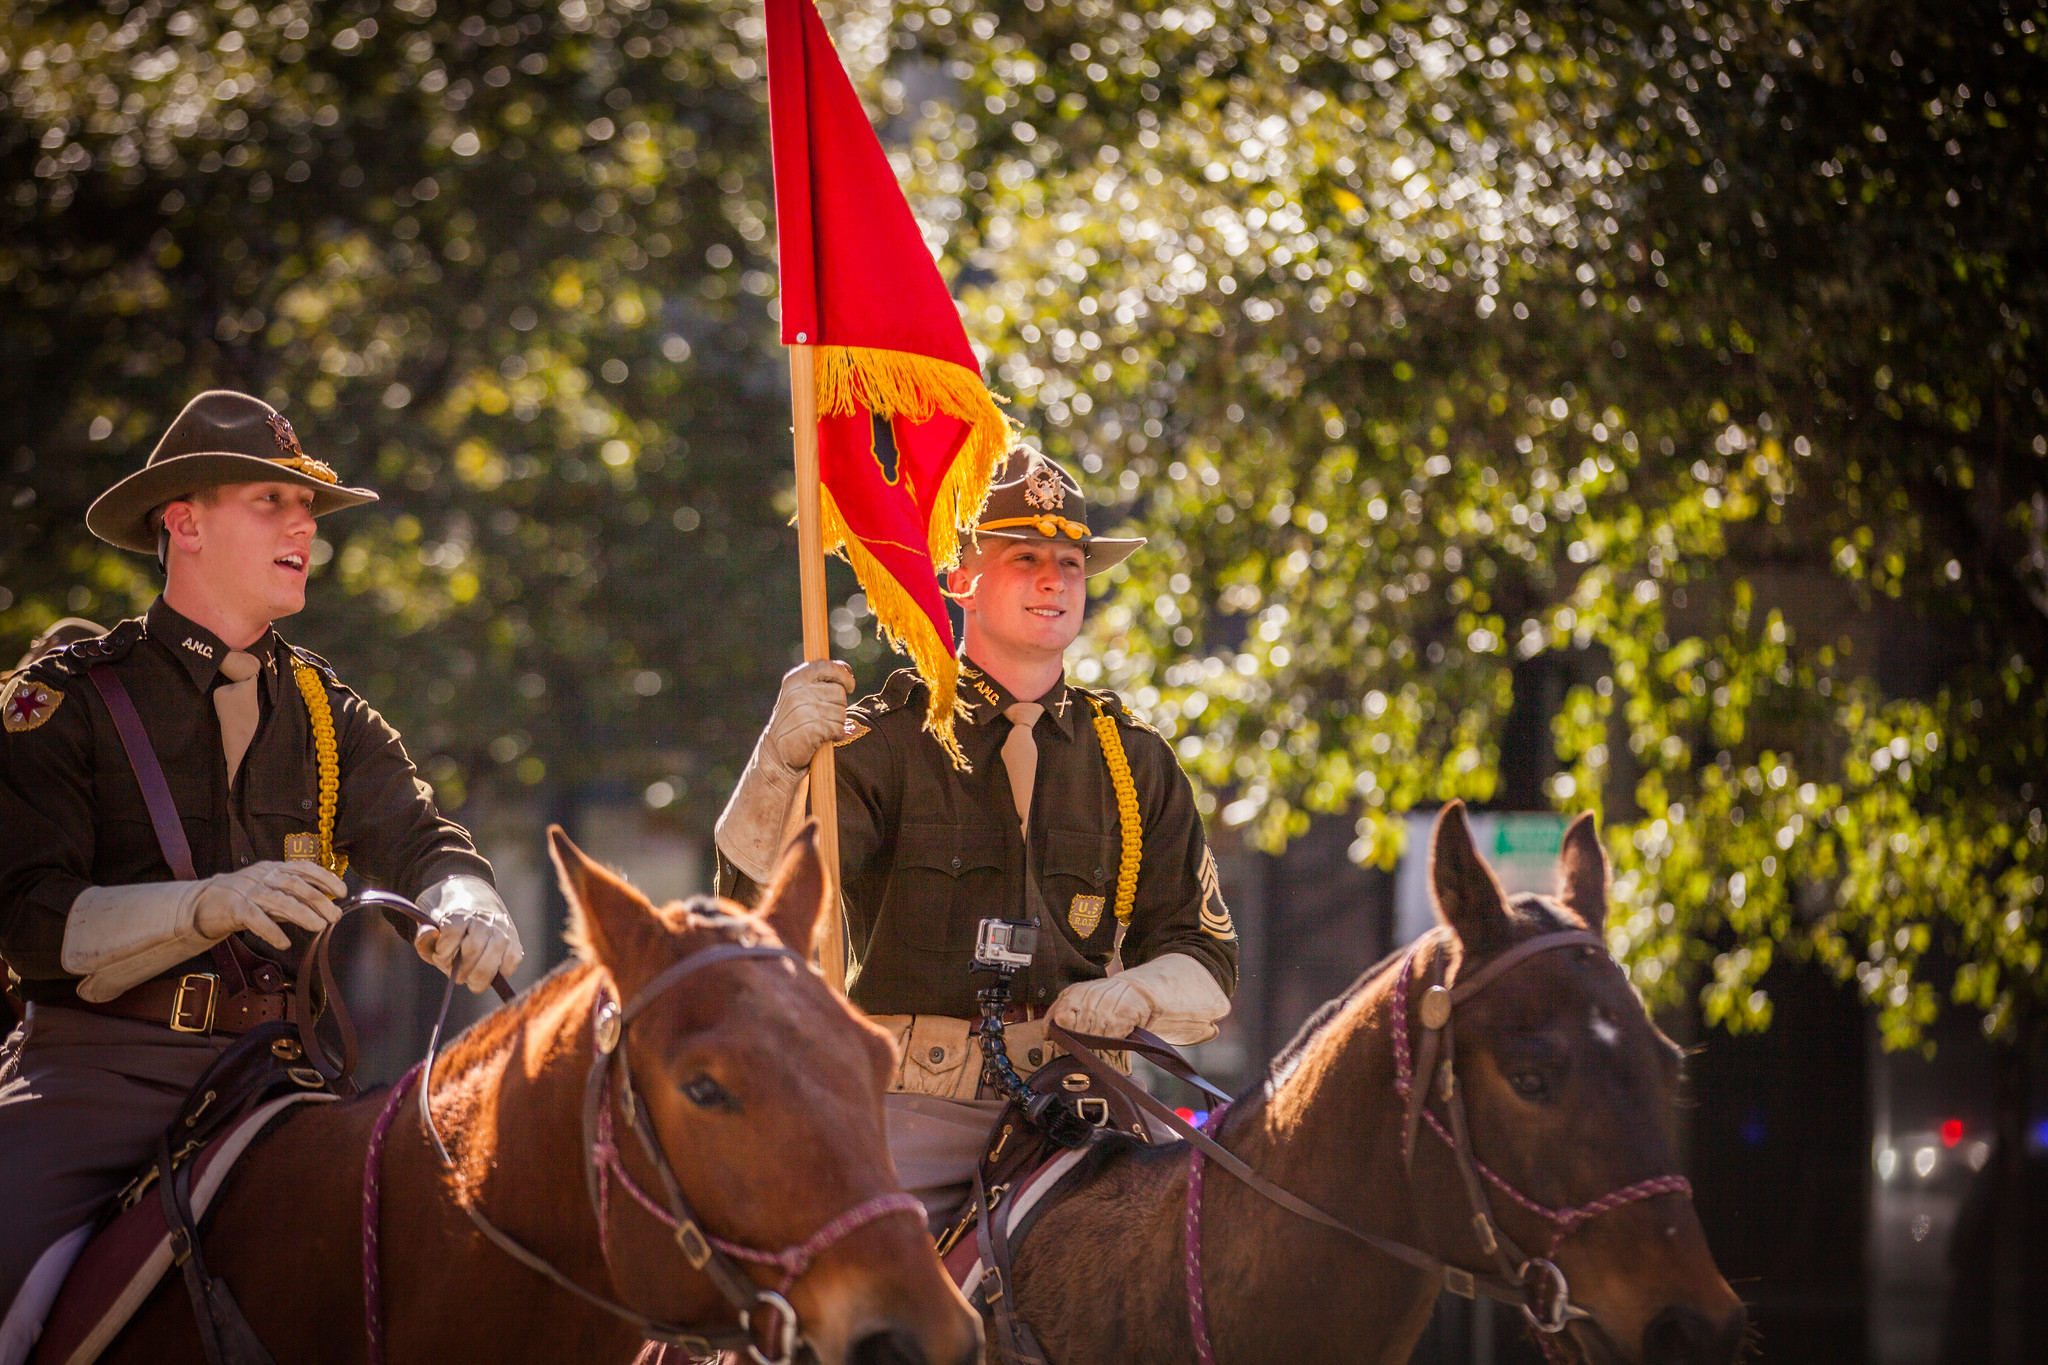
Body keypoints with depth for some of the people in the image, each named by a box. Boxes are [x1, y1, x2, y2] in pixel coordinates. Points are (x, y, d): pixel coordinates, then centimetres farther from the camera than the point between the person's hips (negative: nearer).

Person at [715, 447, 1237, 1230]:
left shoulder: (1135, 761, 15)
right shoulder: (883, 741, 5)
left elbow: (1207, 965, 16)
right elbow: (757, 906, -7)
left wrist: (1135, 996, -7)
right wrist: (778, 764, -25)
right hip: (912, 1105, -3)